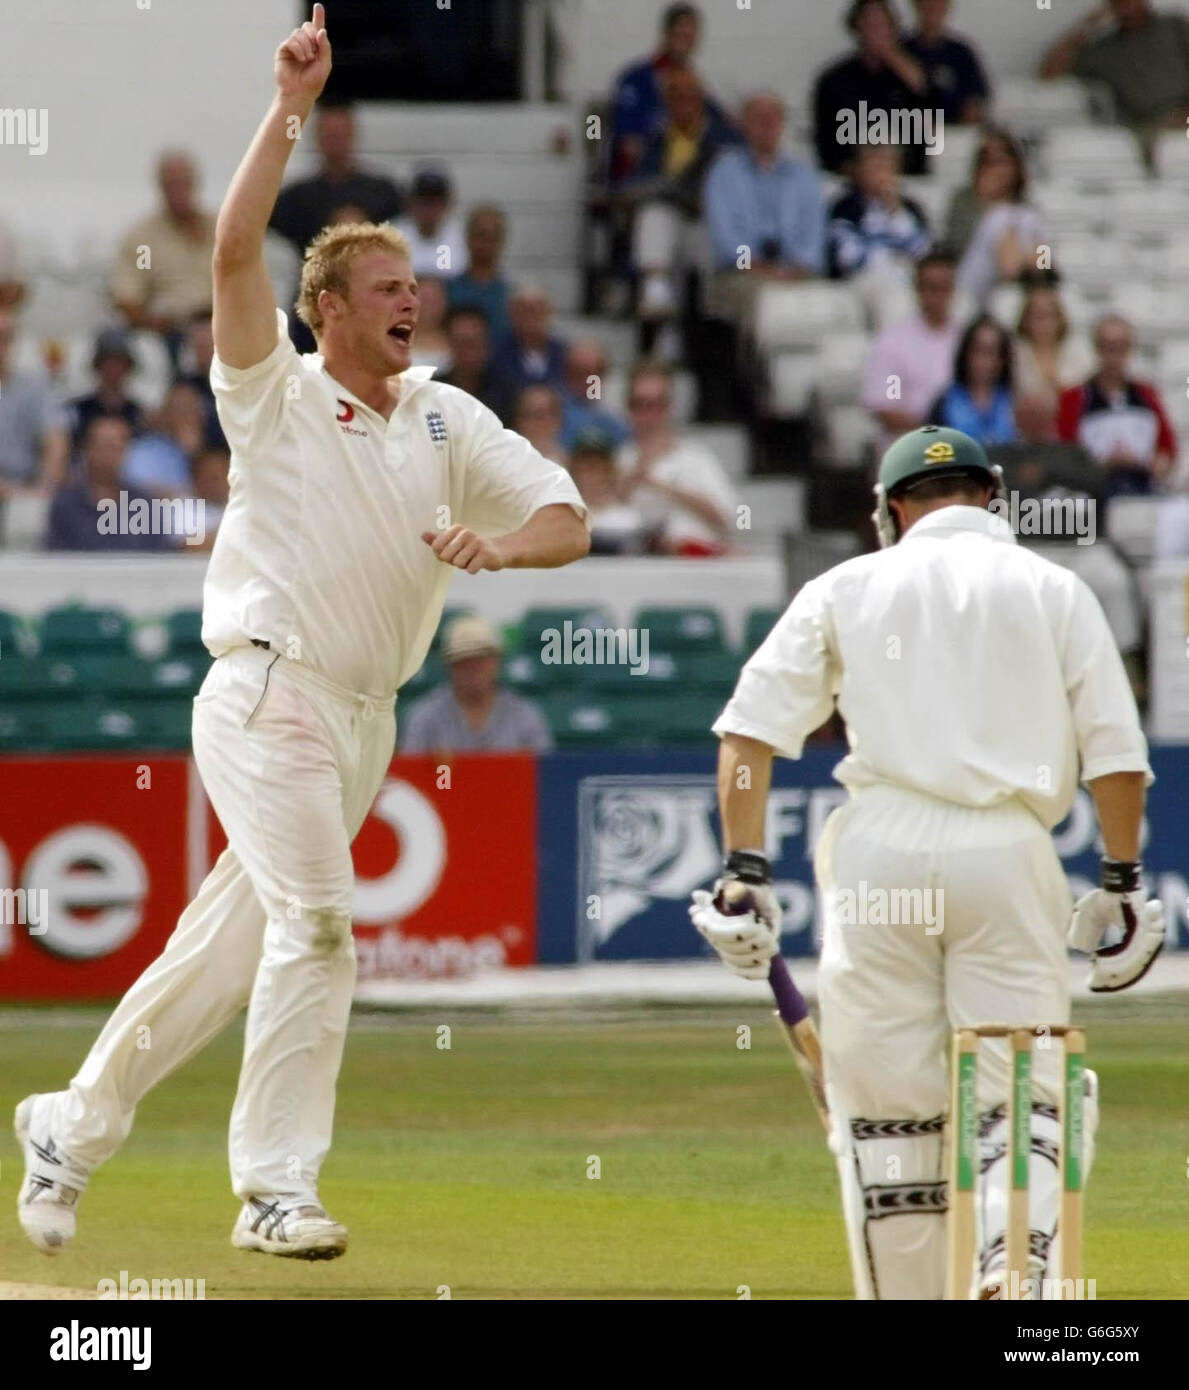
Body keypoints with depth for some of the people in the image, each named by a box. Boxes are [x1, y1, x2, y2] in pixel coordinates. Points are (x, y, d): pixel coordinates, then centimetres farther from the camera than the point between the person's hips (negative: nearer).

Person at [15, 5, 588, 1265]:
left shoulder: (447, 420, 12)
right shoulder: (274, 395, -2)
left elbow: (567, 520, 5)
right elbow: (235, 252, -17)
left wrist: (499, 543, -17)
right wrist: (289, 111, -19)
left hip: (364, 717, 6)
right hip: (267, 693, -6)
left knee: (230, 943, 9)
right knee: (312, 923, -17)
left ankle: (76, 1125, 22)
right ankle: (275, 1188, -12)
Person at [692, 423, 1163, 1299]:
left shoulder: (848, 589, 12)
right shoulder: (1053, 590, 12)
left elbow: (750, 730, 3)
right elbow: (1118, 754, 5)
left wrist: (745, 874, 2)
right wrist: (1123, 883, 12)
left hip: (880, 847, 0)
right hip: (1007, 852, 0)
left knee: (885, 1103, 8)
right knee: (1023, 1095, 1)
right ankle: (1014, 1268, -23)